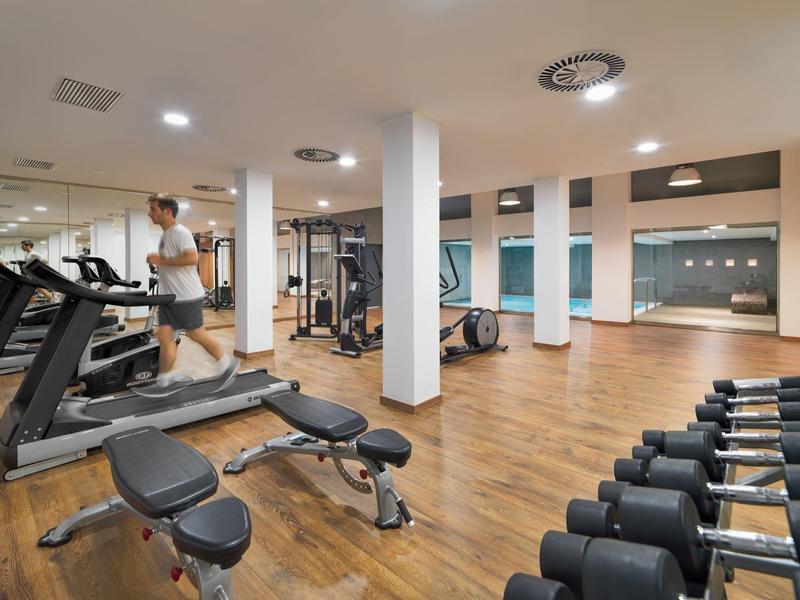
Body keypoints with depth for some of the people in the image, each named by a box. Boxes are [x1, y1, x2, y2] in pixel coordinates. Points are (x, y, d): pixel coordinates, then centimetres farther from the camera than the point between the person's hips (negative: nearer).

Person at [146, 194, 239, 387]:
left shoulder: (180, 232, -14)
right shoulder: (165, 234, 16)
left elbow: (192, 258, -29)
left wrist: (161, 260, -23)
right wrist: (158, 261, 13)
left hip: (186, 297, -9)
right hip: (168, 296, 9)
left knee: (196, 334, 1)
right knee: (164, 336, 6)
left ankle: (226, 362, 18)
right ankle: (163, 380, 13)